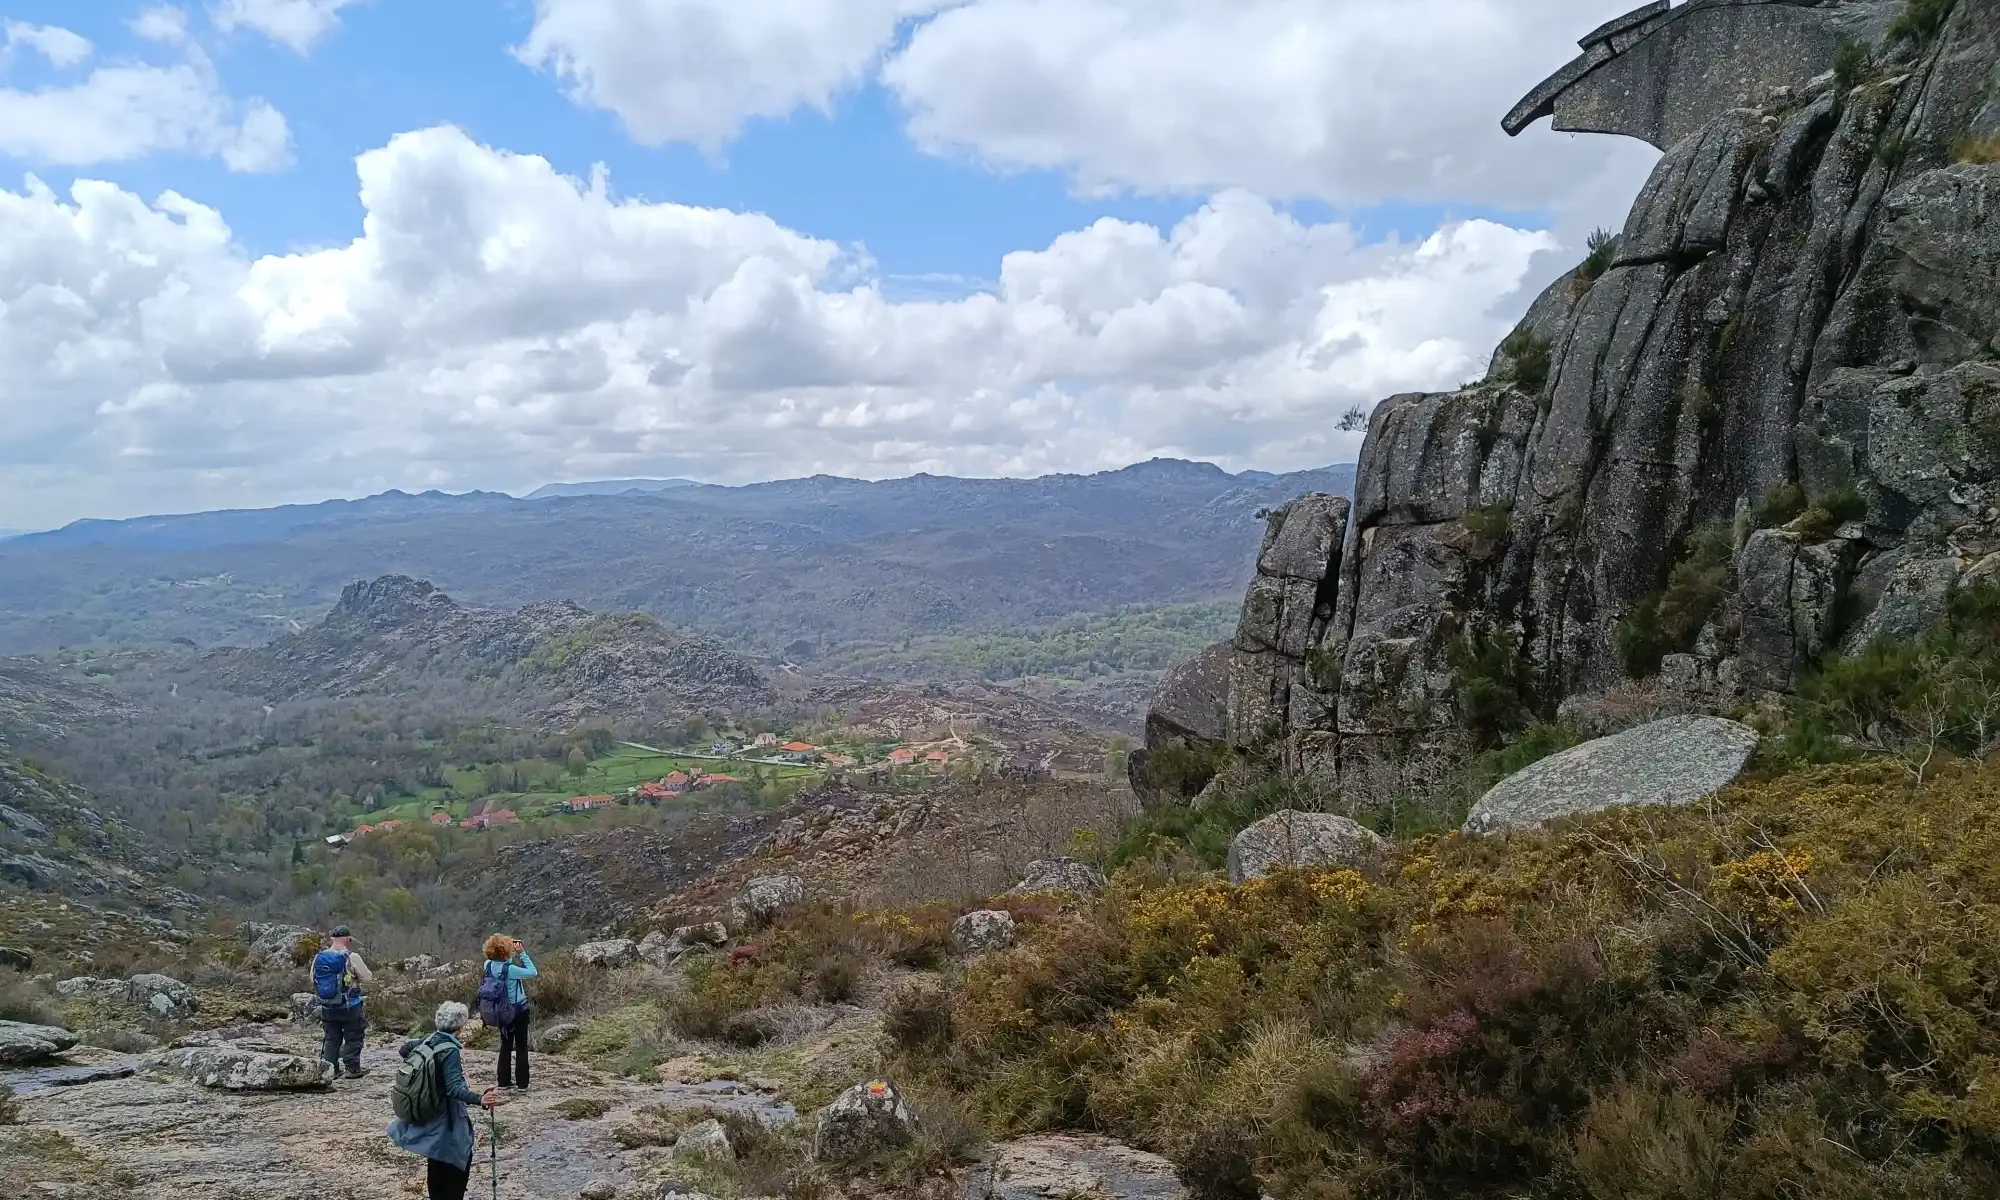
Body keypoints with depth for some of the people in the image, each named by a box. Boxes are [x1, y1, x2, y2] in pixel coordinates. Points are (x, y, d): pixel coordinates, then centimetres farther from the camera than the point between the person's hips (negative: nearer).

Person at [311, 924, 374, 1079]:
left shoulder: (318, 957, -1)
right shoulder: (351, 957, -16)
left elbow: (313, 980, 10)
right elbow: (368, 977, -10)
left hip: (327, 1007, 5)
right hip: (350, 1007, -5)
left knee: (331, 1039, 15)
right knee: (353, 1038, 7)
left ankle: (329, 1069, 16)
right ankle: (353, 1068, 9)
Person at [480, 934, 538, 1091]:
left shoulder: (488, 965, -8)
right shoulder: (510, 969, -27)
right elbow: (533, 972, -21)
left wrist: (514, 953, 2)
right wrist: (522, 953, -20)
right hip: (519, 1011, -6)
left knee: (506, 1045, 18)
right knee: (521, 1046, 6)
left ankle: (504, 1081, 20)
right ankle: (522, 1082, 8)